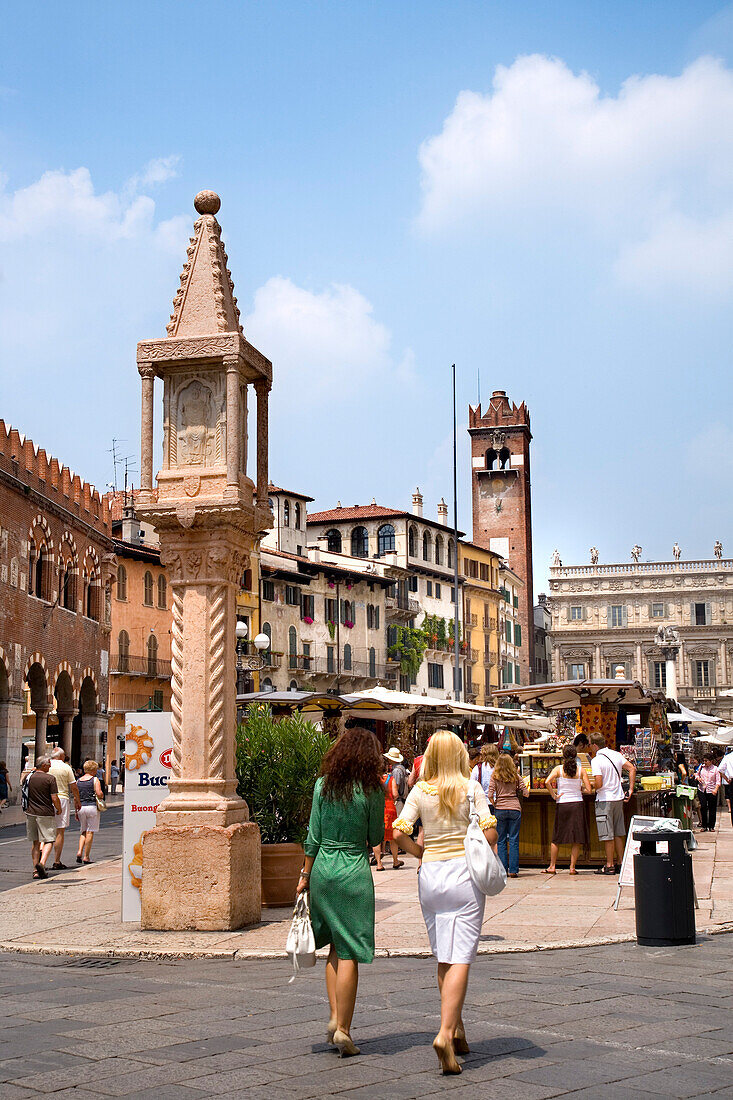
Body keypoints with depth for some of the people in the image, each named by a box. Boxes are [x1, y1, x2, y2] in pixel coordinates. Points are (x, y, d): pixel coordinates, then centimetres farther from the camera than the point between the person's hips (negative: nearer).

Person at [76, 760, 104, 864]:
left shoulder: (78, 781, 11)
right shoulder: (95, 780, -3)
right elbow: (99, 794, -14)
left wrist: (76, 812, 14)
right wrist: (101, 795, 9)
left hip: (81, 808, 5)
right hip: (92, 807, -4)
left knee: (83, 831, 16)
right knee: (90, 832, 1)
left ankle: (79, 852, -3)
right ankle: (86, 857, 0)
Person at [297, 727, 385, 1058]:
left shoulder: (324, 785, 2)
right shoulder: (372, 790, -7)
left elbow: (313, 837, 4)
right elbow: (376, 838, 1)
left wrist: (305, 875, 11)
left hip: (322, 869, 4)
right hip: (354, 872, -4)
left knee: (336, 947, 18)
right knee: (349, 954, 0)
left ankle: (335, 1015, 11)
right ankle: (343, 1029, 2)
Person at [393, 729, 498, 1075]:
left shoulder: (420, 791, 2)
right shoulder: (472, 788, -4)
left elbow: (400, 832, -6)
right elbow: (490, 833, -11)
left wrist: (424, 854, 8)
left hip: (430, 874, 3)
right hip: (464, 871, -3)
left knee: (444, 958, 14)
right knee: (460, 958, -5)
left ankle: (457, 1032, 23)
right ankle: (446, 1033, -20)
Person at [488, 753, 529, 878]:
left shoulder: (495, 777, 0)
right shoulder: (516, 777, 3)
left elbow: (490, 795, -7)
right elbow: (525, 794, 3)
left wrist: (495, 806, 7)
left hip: (500, 809, 0)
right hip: (515, 809, 0)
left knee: (501, 841, 6)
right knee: (514, 841, 3)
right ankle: (513, 870, 0)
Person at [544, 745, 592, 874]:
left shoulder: (558, 769, -3)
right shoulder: (581, 770, -1)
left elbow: (547, 782, -18)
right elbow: (588, 790, -4)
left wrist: (554, 795, -7)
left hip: (561, 805, 0)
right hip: (577, 805, 0)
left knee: (556, 838, 11)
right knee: (576, 839, 7)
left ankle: (552, 866, 12)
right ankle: (572, 867, 5)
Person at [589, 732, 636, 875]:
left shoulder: (596, 761, -14)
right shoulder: (616, 755, 7)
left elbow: (599, 784, -21)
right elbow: (632, 768, 3)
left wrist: (590, 785, 0)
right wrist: (630, 790, 4)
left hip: (605, 800, -7)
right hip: (619, 798, 7)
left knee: (608, 835, -1)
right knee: (618, 834, 14)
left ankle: (609, 866, 3)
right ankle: (620, 863, 18)